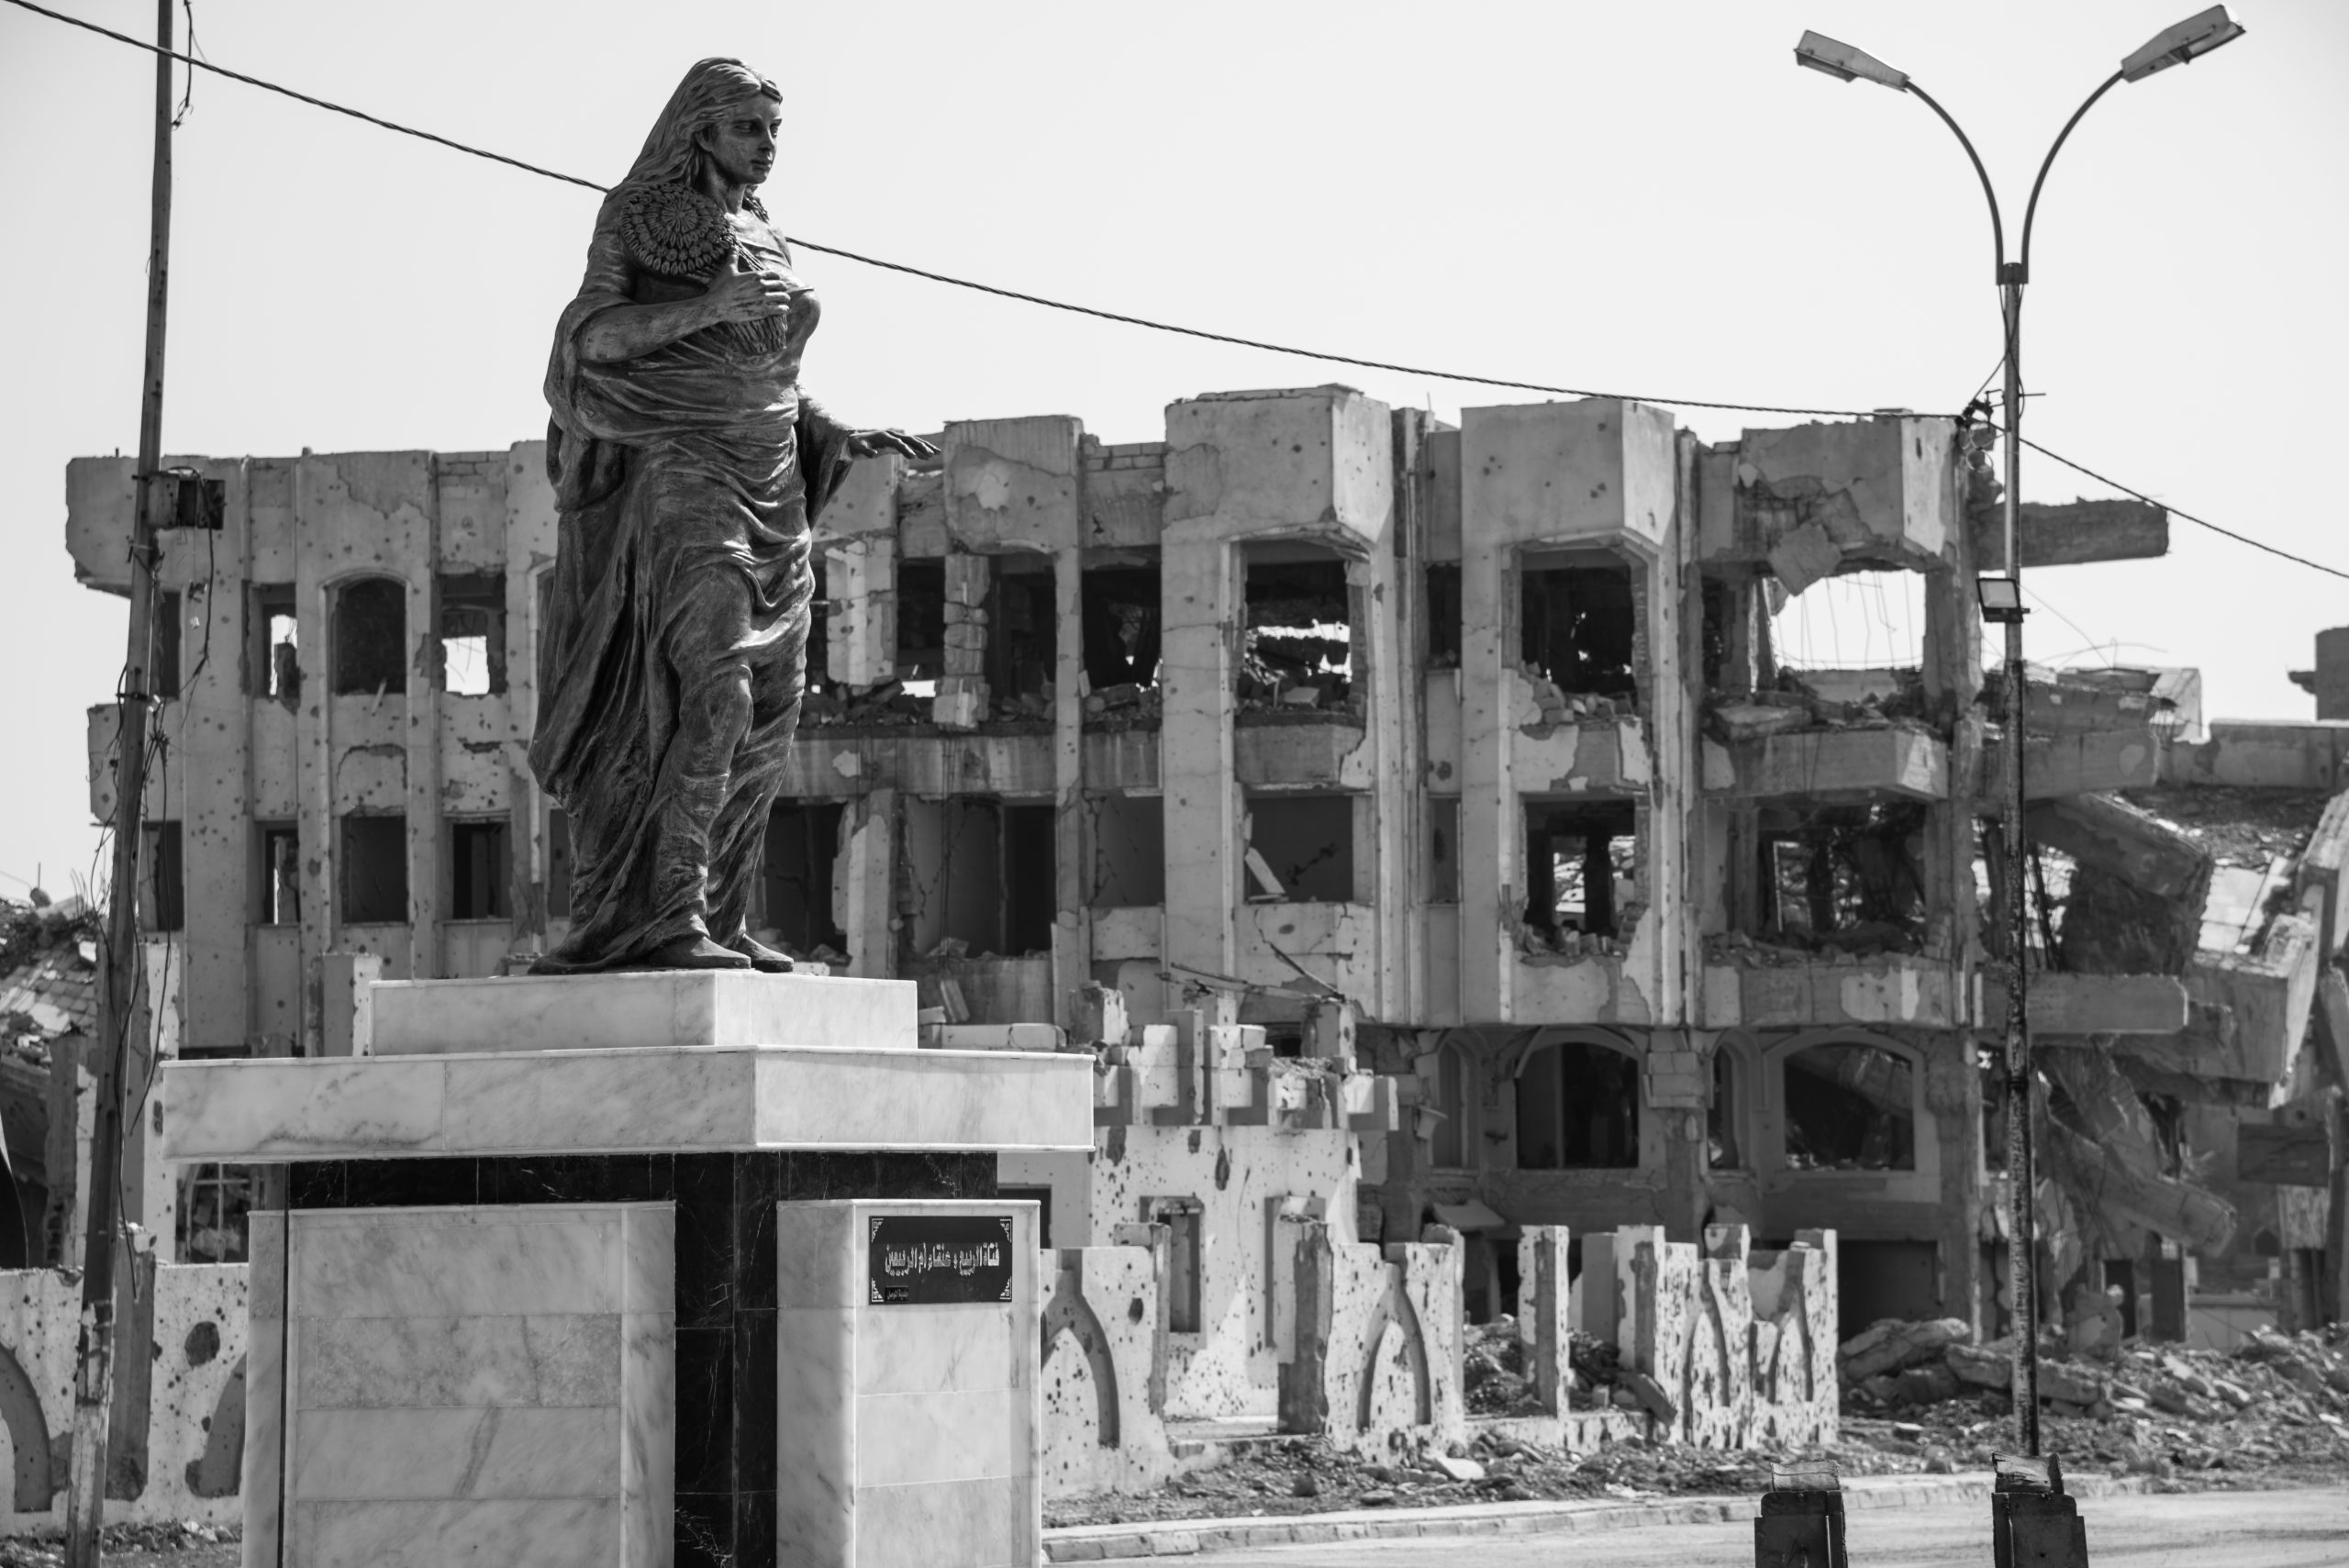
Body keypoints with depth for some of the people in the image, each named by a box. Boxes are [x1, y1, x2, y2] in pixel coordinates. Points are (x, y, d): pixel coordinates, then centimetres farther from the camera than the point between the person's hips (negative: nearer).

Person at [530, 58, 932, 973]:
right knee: (716, 695, -22)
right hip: (677, 480, -8)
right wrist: (704, 308, -24)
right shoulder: (636, 219, 0)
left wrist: (848, 440, 11)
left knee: (765, 723, 3)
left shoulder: (762, 244, 20)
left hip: (767, 493, 8)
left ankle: (718, 920, 8)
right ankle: (670, 918, -25)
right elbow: (589, 334, -12)